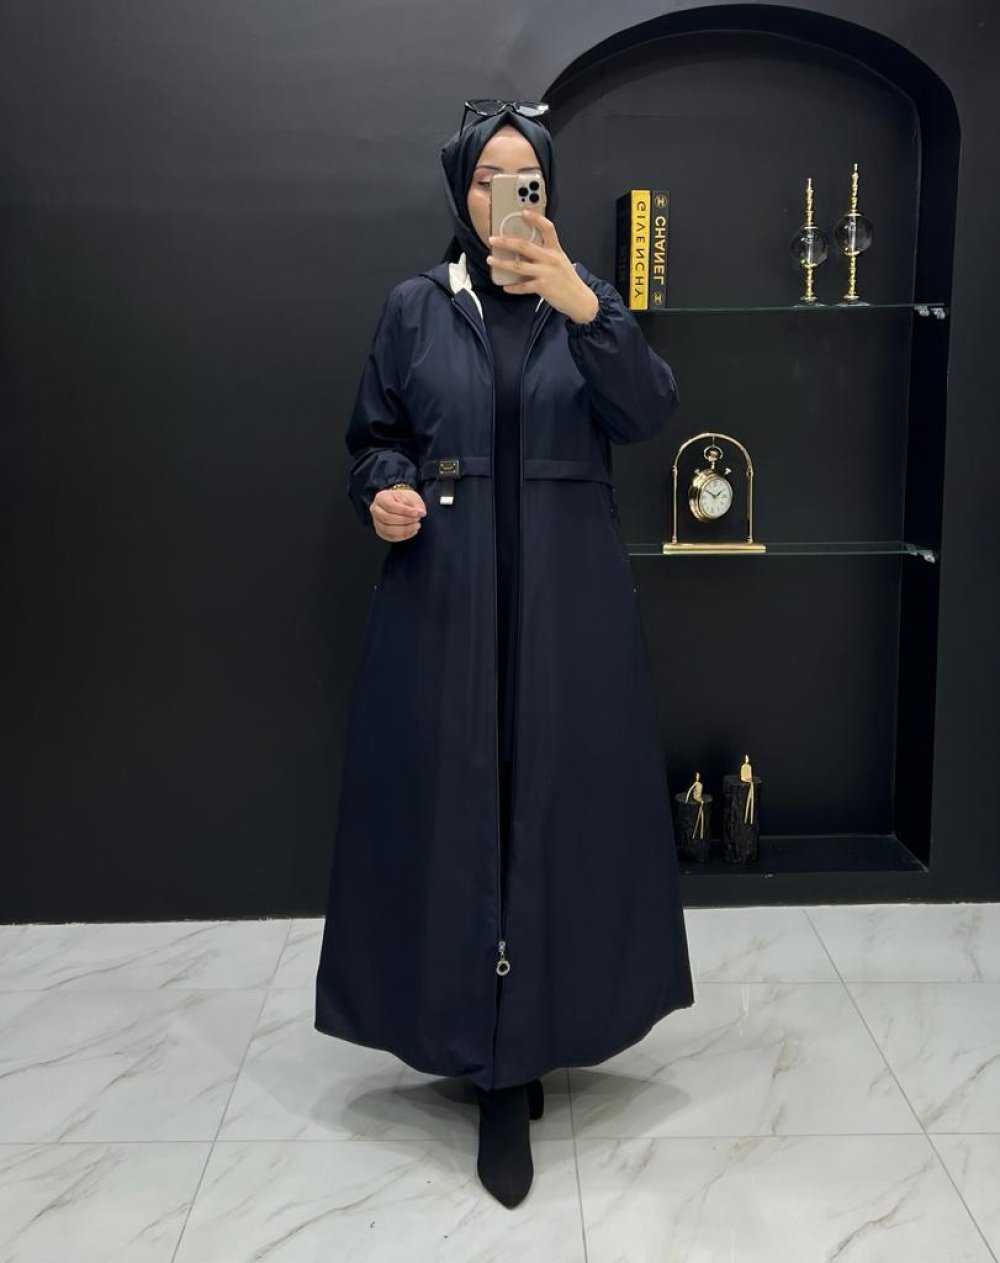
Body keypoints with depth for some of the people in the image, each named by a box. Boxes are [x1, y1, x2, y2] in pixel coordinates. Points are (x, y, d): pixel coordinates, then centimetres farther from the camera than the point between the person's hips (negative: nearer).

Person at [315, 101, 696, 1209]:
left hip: (565, 596, 1)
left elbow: (649, 412, -9)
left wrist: (585, 310, -24)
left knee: (556, 801, 2)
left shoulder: (586, 300, 7)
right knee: (453, 804, 0)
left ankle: (526, 1041, 18)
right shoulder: (415, 307, 7)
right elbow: (374, 436, 12)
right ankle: (498, 1058, 14)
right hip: (443, 595, 0)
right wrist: (383, 491, -10)